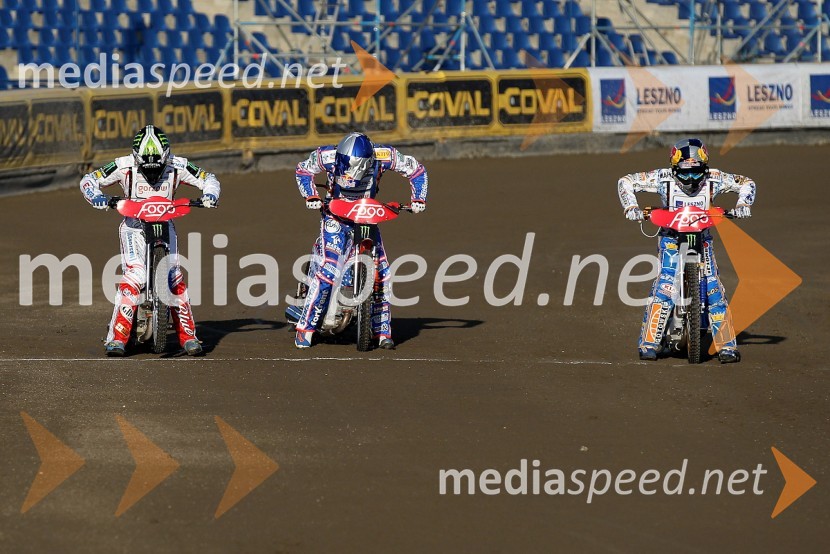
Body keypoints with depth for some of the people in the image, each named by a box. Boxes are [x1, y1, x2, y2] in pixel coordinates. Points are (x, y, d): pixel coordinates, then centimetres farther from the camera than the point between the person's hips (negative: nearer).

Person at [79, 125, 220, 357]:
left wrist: (210, 195, -16)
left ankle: (188, 336, -1)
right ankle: (117, 336, -23)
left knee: (175, 277, -10)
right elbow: (89, 179, -5)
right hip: (134, 226, -3)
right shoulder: (125, 166, -13)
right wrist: (96, 197, -25)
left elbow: (208, 178, 5)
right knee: (135, 275, -22)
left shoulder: (177, 166, -7)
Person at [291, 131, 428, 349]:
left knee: (381, 271, -6)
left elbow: (416, 170, -3)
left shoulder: (383, 156, -20)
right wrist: (311, 197, -14)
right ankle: (305, 328, -12)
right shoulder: (327, 156, -22)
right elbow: (303, 170, -1)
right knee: (328, 270, -19)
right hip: (336, 215, -3)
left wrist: (418, 199, -12)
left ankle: (382, 330, 4)